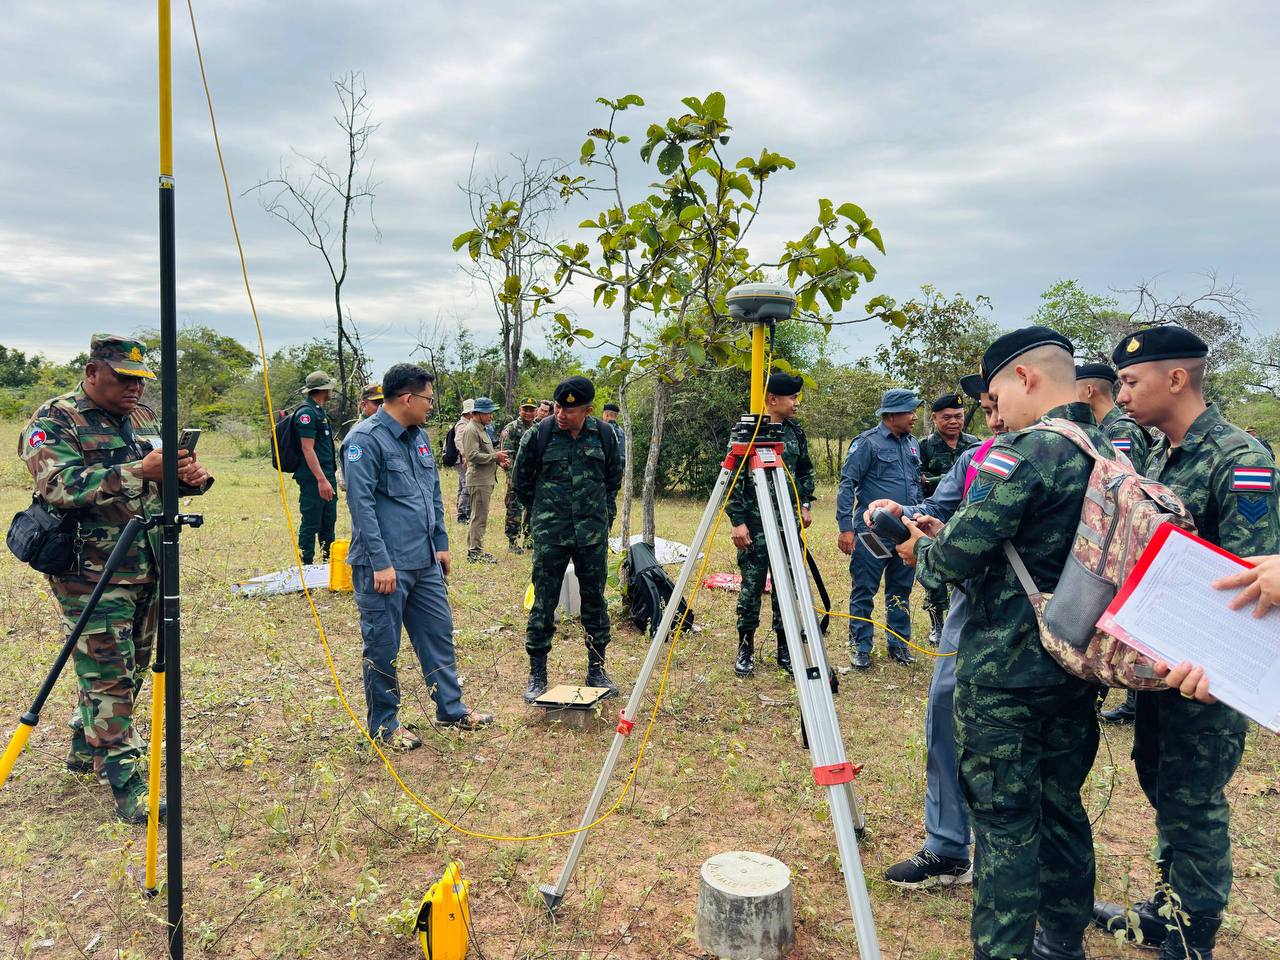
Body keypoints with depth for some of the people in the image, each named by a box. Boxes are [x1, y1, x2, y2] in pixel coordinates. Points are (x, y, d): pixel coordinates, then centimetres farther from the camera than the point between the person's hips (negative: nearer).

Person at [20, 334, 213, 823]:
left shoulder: (144, 417, 11)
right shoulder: (54, 420, -10)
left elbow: (163, 481, 15)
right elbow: (59, 486, -24)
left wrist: (192, 475, -10)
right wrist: (138, 472, -31)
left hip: (149, 567, 8)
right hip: (92, 574, -7)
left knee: (131, 668, 18)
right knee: (109, 678, -3)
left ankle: (86, 748, 39)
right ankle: (128, 787, 3)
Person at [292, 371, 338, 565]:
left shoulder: (319, 411, 17)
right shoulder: (307, 412, -14)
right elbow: (307, 448, -21)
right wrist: (322, 479, -26)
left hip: (326, 477, 10)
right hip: (313, 479, -10)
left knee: (328, 522, 16)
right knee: (311, 524, -3)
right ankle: (306, 566, 4)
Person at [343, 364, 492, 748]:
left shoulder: (420, 436, 12)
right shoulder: (365, 439, -14)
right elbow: (361, 503, -19)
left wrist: (441, 543, 17)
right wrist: (381, 563, -21)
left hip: (425, 561, 8)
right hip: (385, 565, -8)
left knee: (438, 633, 16)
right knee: (383, 647, 5)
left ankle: (451, 708, 30)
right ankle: (384, 724, 20)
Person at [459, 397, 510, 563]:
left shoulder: (483, 429, 19)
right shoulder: (471, 430, -13)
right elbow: (473, 455, -21)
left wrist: (499, 460, 10)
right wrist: (495, 456, -17)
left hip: (487, 479, 10)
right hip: (478, 480, -10)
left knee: (480, 516, 15)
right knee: (479, 517, -6)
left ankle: (474, 549, 24)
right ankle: (475, 552, 0)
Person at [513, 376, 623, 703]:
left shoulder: (603, 434, 0)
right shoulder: (539, 434, -7)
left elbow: (614, 477, 16)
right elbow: (521, 480, 7)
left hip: (593, 533, 2)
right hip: (549, 536, -2)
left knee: (595, 599, 10)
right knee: (544, 602, 2)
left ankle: (596, 670, 24)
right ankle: (537, 674, 14)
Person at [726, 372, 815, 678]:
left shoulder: (796, 432, 9)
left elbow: (805, 472, 21)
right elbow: (733, 480, -10)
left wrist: (805, 504, 9)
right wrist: (738, 521, -14)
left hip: (788, 522, 5)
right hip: (755, 524, -5)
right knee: (751, 586, 1)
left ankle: (784, 648, 20)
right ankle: (746, 648, 14)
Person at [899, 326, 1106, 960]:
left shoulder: (1022, 452, -18)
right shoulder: (1111, 455, 8)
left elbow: (958, 558, -21)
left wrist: (923, 549, 1)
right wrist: (946, 535, 11)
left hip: (1004, 675, -8)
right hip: (1077, 670, 8)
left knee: (1005, 822, 3)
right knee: (1061, 807, 20)